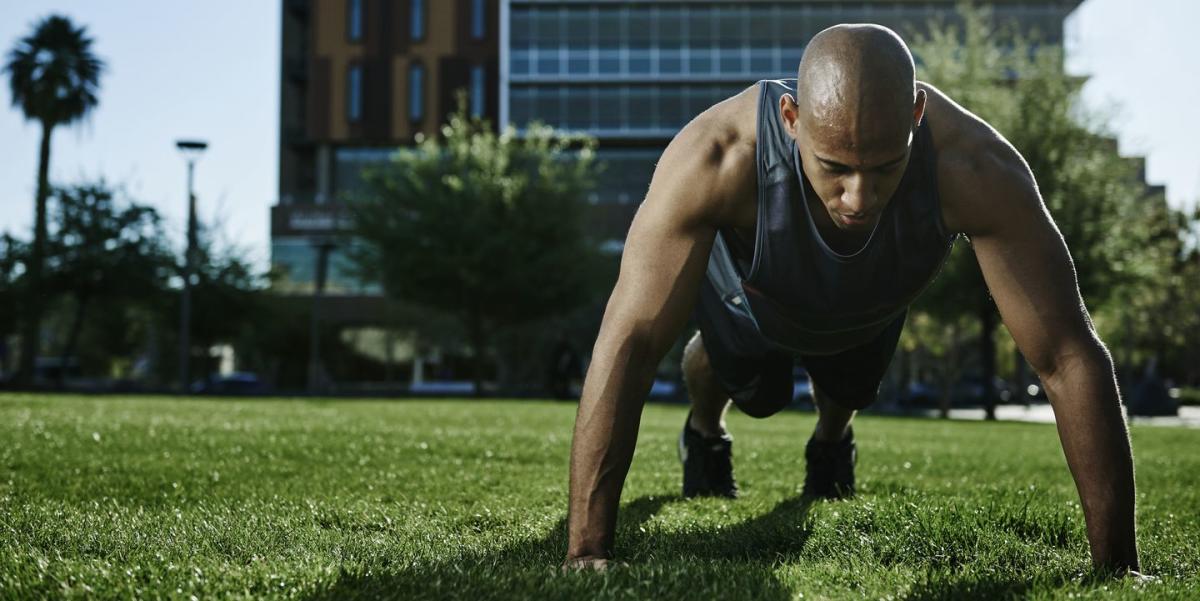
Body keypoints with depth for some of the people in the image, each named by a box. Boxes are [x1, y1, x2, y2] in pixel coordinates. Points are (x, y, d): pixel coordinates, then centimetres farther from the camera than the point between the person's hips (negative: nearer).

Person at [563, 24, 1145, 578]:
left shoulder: (974, 168, -47)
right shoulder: (715, 158, -50)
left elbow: (1070, 357, -43)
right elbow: (628, 343, -49)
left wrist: (1116, 564, -44)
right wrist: (587, 550, -53)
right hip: (751, 294, -1)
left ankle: (830, 444, 62)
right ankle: (704, 435, 59)